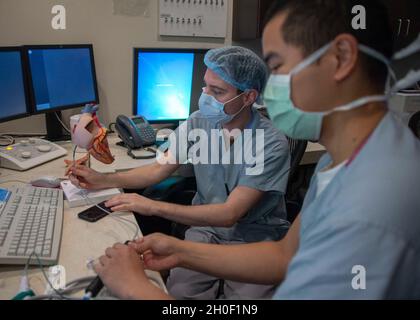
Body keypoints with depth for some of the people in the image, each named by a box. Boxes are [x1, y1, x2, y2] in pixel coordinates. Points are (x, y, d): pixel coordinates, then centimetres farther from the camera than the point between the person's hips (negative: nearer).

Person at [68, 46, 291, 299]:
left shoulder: (272, 144, -20)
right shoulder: (198, 123, -4)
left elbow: (229, 214, -24)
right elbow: (159, 170, 5)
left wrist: (154, 207, -28)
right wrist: (101, 180, -6)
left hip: (256, 240, -2)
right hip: (207, 228, 3)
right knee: (178, 291, -20)